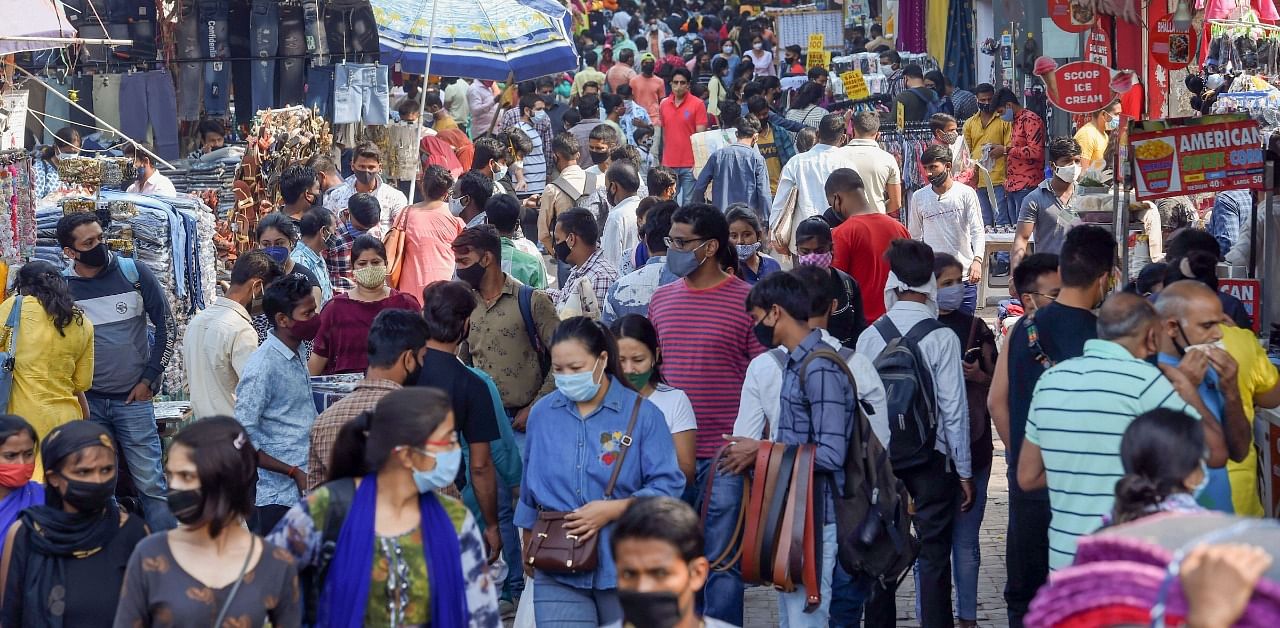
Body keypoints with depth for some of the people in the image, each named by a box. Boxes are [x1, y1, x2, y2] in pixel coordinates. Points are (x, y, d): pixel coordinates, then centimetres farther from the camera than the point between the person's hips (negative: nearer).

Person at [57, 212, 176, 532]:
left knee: (151, 482, -2)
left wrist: (148, 379, 0)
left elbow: (166, 326, 3)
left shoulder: (135, 273, -4)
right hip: (86, 402, 1)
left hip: (133, 399, -1)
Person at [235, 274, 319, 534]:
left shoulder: (296, 357, 11)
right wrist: (294, 473, -18)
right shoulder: (263, 366, -16)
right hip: (277, 500, -8)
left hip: (303, 491, 8)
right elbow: (243, 440, -18)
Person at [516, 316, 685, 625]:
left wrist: (613, 509, -17)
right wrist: (528, 548, 22)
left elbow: (668, 484, -7)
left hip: (623, 565, -1)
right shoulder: (542, 414, 7)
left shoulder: (642, 414, -3)